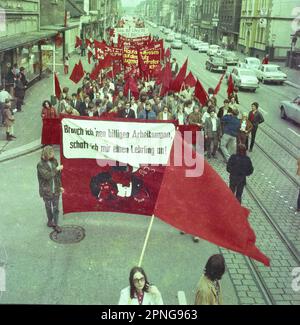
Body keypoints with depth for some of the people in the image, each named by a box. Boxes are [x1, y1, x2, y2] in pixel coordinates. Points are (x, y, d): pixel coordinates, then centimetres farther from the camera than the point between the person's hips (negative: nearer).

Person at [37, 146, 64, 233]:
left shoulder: (54, 161, -1)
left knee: (56, 208, 9)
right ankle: (50, 221, 38)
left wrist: (60, 186, 12)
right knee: (49, 207, 16)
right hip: (46, 191, -4)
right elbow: (47, 176, -28)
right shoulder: (41, 165, -18)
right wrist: (57, 169, -23)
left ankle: (55, 225, 21)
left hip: (55, 190, 4)